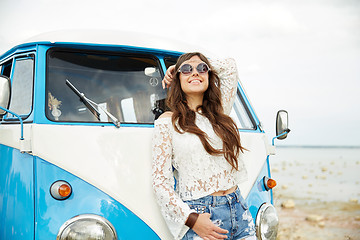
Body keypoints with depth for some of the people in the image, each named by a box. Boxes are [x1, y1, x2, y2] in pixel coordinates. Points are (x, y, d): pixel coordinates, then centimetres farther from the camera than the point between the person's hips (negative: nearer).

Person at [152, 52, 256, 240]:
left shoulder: (219, 112, 11)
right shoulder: (168, 122, -2)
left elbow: (230, 66, 23)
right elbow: (160, 181, -6)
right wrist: (191, 219, -15)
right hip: (200, 216, -4)